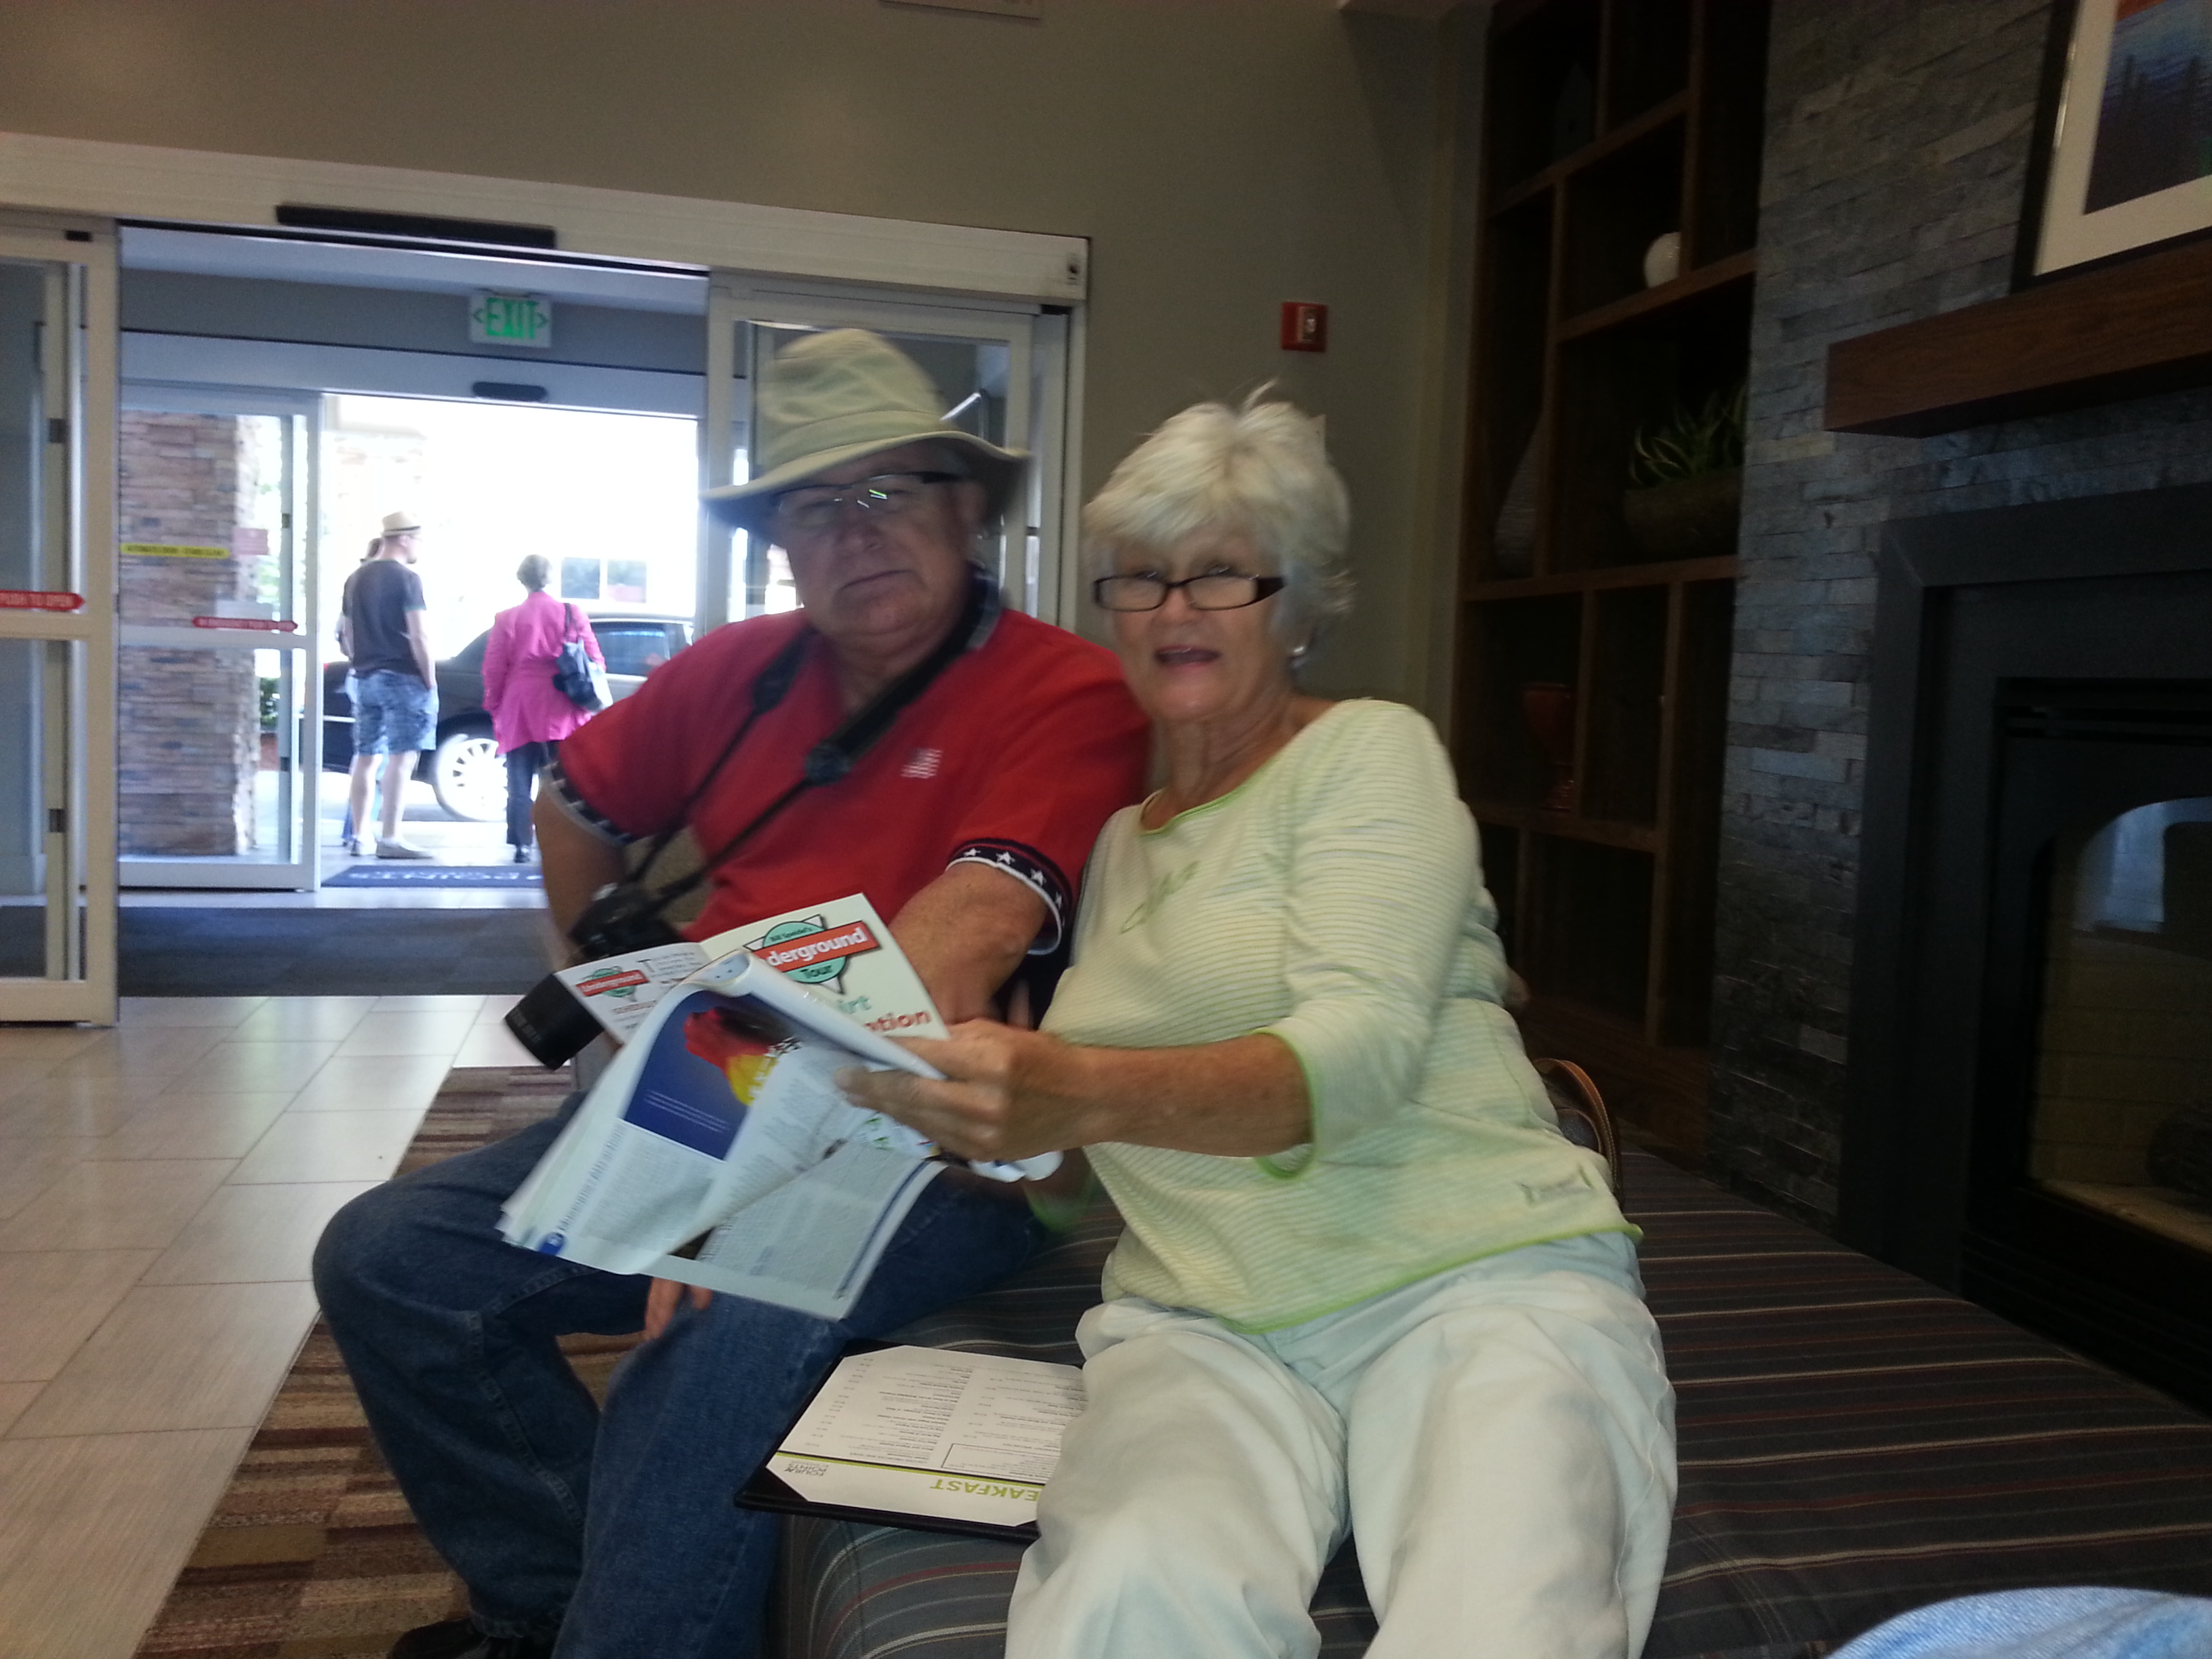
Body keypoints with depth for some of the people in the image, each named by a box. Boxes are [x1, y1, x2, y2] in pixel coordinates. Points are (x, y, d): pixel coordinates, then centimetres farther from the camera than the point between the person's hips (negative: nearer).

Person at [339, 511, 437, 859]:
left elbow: (346, 636, 17)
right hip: (402, 678, -8)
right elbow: (418, 637, -15)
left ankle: (358, 835, 15)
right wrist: (430, 680, -10)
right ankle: (389, 838, -11)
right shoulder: (406, 579, -10)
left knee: (364, 757, 11)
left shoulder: (357, 579, 14)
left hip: (364, 677, 8)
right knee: (400, 758, -7)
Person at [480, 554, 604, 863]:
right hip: (563, 712, 0)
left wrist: (494, 707, 11)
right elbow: (595, 663, 2)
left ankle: (522, 844, 0)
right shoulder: (573, 615, 2)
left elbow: (493, 669, 1)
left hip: (520, 711, 0)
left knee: (520, 782, 5)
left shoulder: (507, 619, 1)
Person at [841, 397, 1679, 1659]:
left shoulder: (1370, 751, 3)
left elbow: (1358, 1052, -15)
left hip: (1479, 1281, -2)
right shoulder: (1119, 842, 20)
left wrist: (1082, 1096, -31)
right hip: (1207, 1324, 3)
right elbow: (1064, 1154, 21)